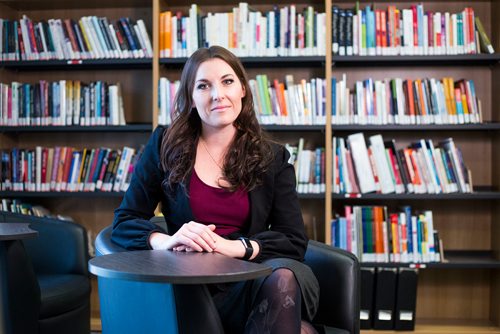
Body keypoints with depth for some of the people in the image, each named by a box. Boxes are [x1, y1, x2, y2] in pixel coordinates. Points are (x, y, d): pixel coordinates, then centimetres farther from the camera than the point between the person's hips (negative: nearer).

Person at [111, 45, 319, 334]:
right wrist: (166, 241, -17)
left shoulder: (273, 158, 10)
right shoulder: (166, 145, 8)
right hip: (196, 287, -3)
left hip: (256, 276, 3)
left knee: (284, 277, -35)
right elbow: (124, 223, 6)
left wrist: (233, 246, -15)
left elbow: (295, 242, 3)